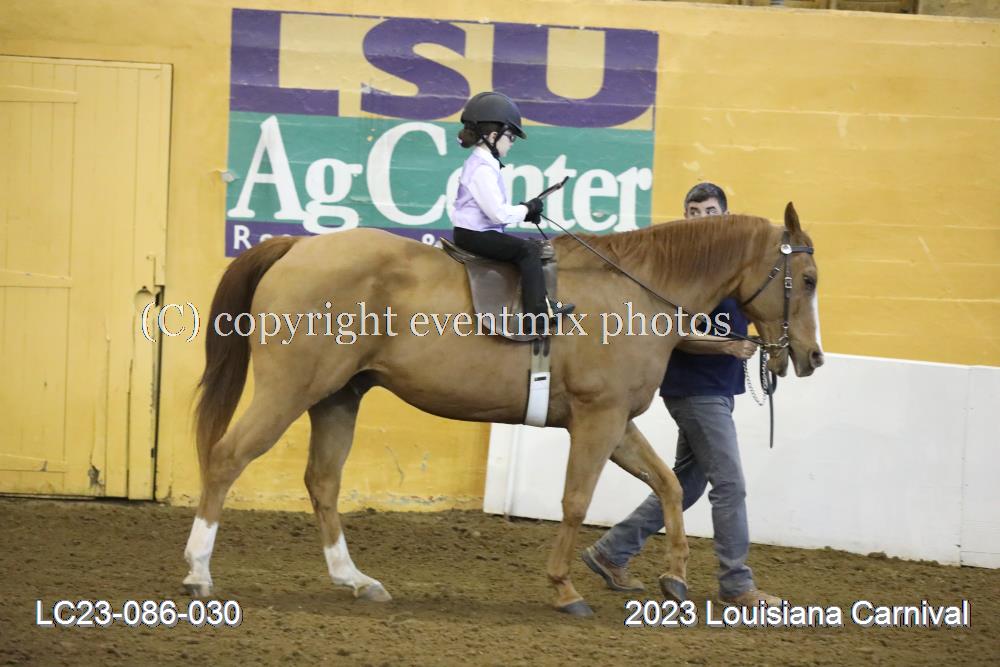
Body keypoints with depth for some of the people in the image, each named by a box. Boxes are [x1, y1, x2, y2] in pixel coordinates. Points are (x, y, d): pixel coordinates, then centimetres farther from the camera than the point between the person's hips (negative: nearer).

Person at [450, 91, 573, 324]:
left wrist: (525, 210, 3)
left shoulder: (482, 164, 14)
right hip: (474, 235, -11)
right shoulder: (483, 169, -20)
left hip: (477, 232, 11)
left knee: (530, 247, 15)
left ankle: (540, 304, 14)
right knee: (528, 250, -15)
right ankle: (538, 310, -17)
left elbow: (495, 207, 17)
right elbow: (499, 213, -24)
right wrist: (527, 209, -9)